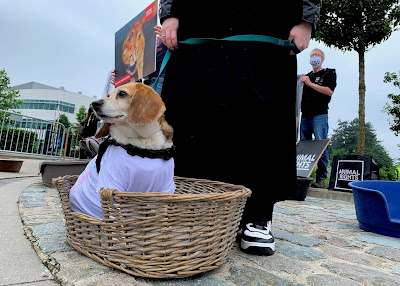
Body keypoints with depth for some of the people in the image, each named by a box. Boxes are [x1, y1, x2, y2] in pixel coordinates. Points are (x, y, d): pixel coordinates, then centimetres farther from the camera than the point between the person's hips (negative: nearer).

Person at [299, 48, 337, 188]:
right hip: (305, 116, 6)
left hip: (320, 115, -6)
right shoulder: (306, 76, 25)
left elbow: (329, 91, -9)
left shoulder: (329, 73, 8)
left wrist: (310, 83, -11)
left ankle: (321, 178, -5)